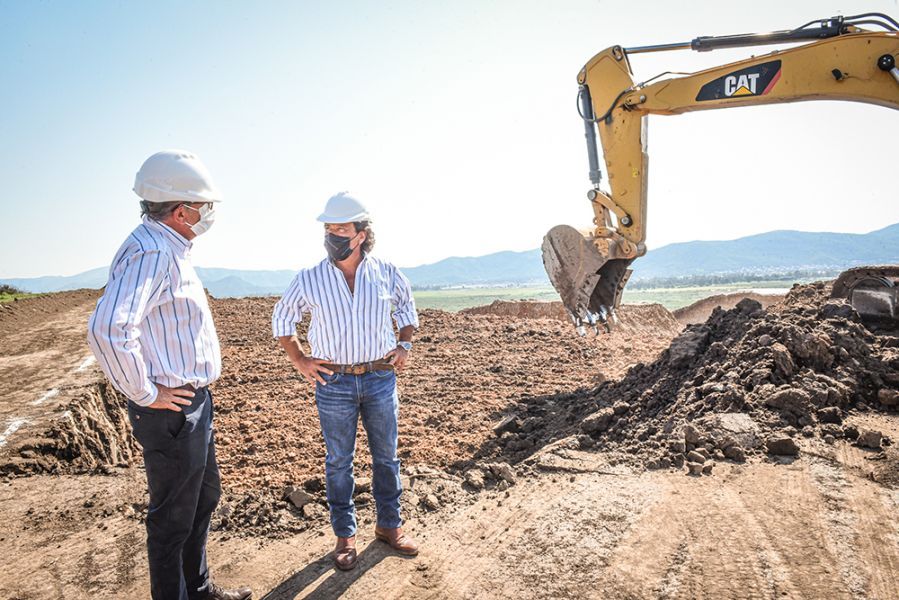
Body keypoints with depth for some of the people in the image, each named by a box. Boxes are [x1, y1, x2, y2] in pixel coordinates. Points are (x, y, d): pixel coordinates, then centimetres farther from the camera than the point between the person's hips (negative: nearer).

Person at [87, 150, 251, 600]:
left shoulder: (169, 249, 11)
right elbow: (107, 330, -37)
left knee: (204, 497, 24)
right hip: (171, 411, -11)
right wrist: (145, 394, -24)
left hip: (194, 401, 11)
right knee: (173, 517, 8)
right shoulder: (149, 253, -23)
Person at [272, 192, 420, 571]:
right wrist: (298, 360, 2)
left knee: (386, 457, 13)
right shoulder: (309, 280, -6)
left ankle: (389, 525, 33)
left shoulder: (387, 274, -4)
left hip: (381, 379, 1)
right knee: (339, 462, 10)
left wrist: (405, 345, 5)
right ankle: (345, 535, 28)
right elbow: (281, 318, 9)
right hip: (334, 383, -1)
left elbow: (407, 308, 16)